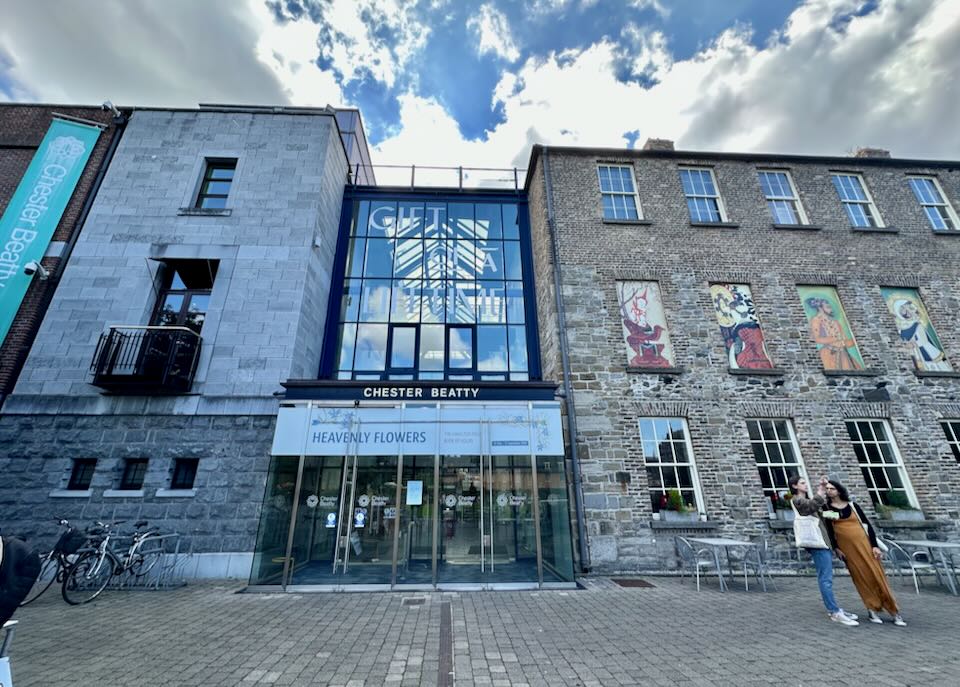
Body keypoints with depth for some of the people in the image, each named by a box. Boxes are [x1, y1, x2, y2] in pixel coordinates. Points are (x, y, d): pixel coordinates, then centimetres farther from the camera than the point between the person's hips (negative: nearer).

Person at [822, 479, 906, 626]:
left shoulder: (852, 506, 4)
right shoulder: (826, 508, 0)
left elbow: (867, 525, 4)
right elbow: (829, 530, -2)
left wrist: (874, 545, -5)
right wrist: (836, 548, -7)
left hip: (863, 543, 1)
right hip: (846, 547, -1)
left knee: (876, 574, 1)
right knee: (860, 577, 1)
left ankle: (894, 611, 13)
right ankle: (873, 610, 10)